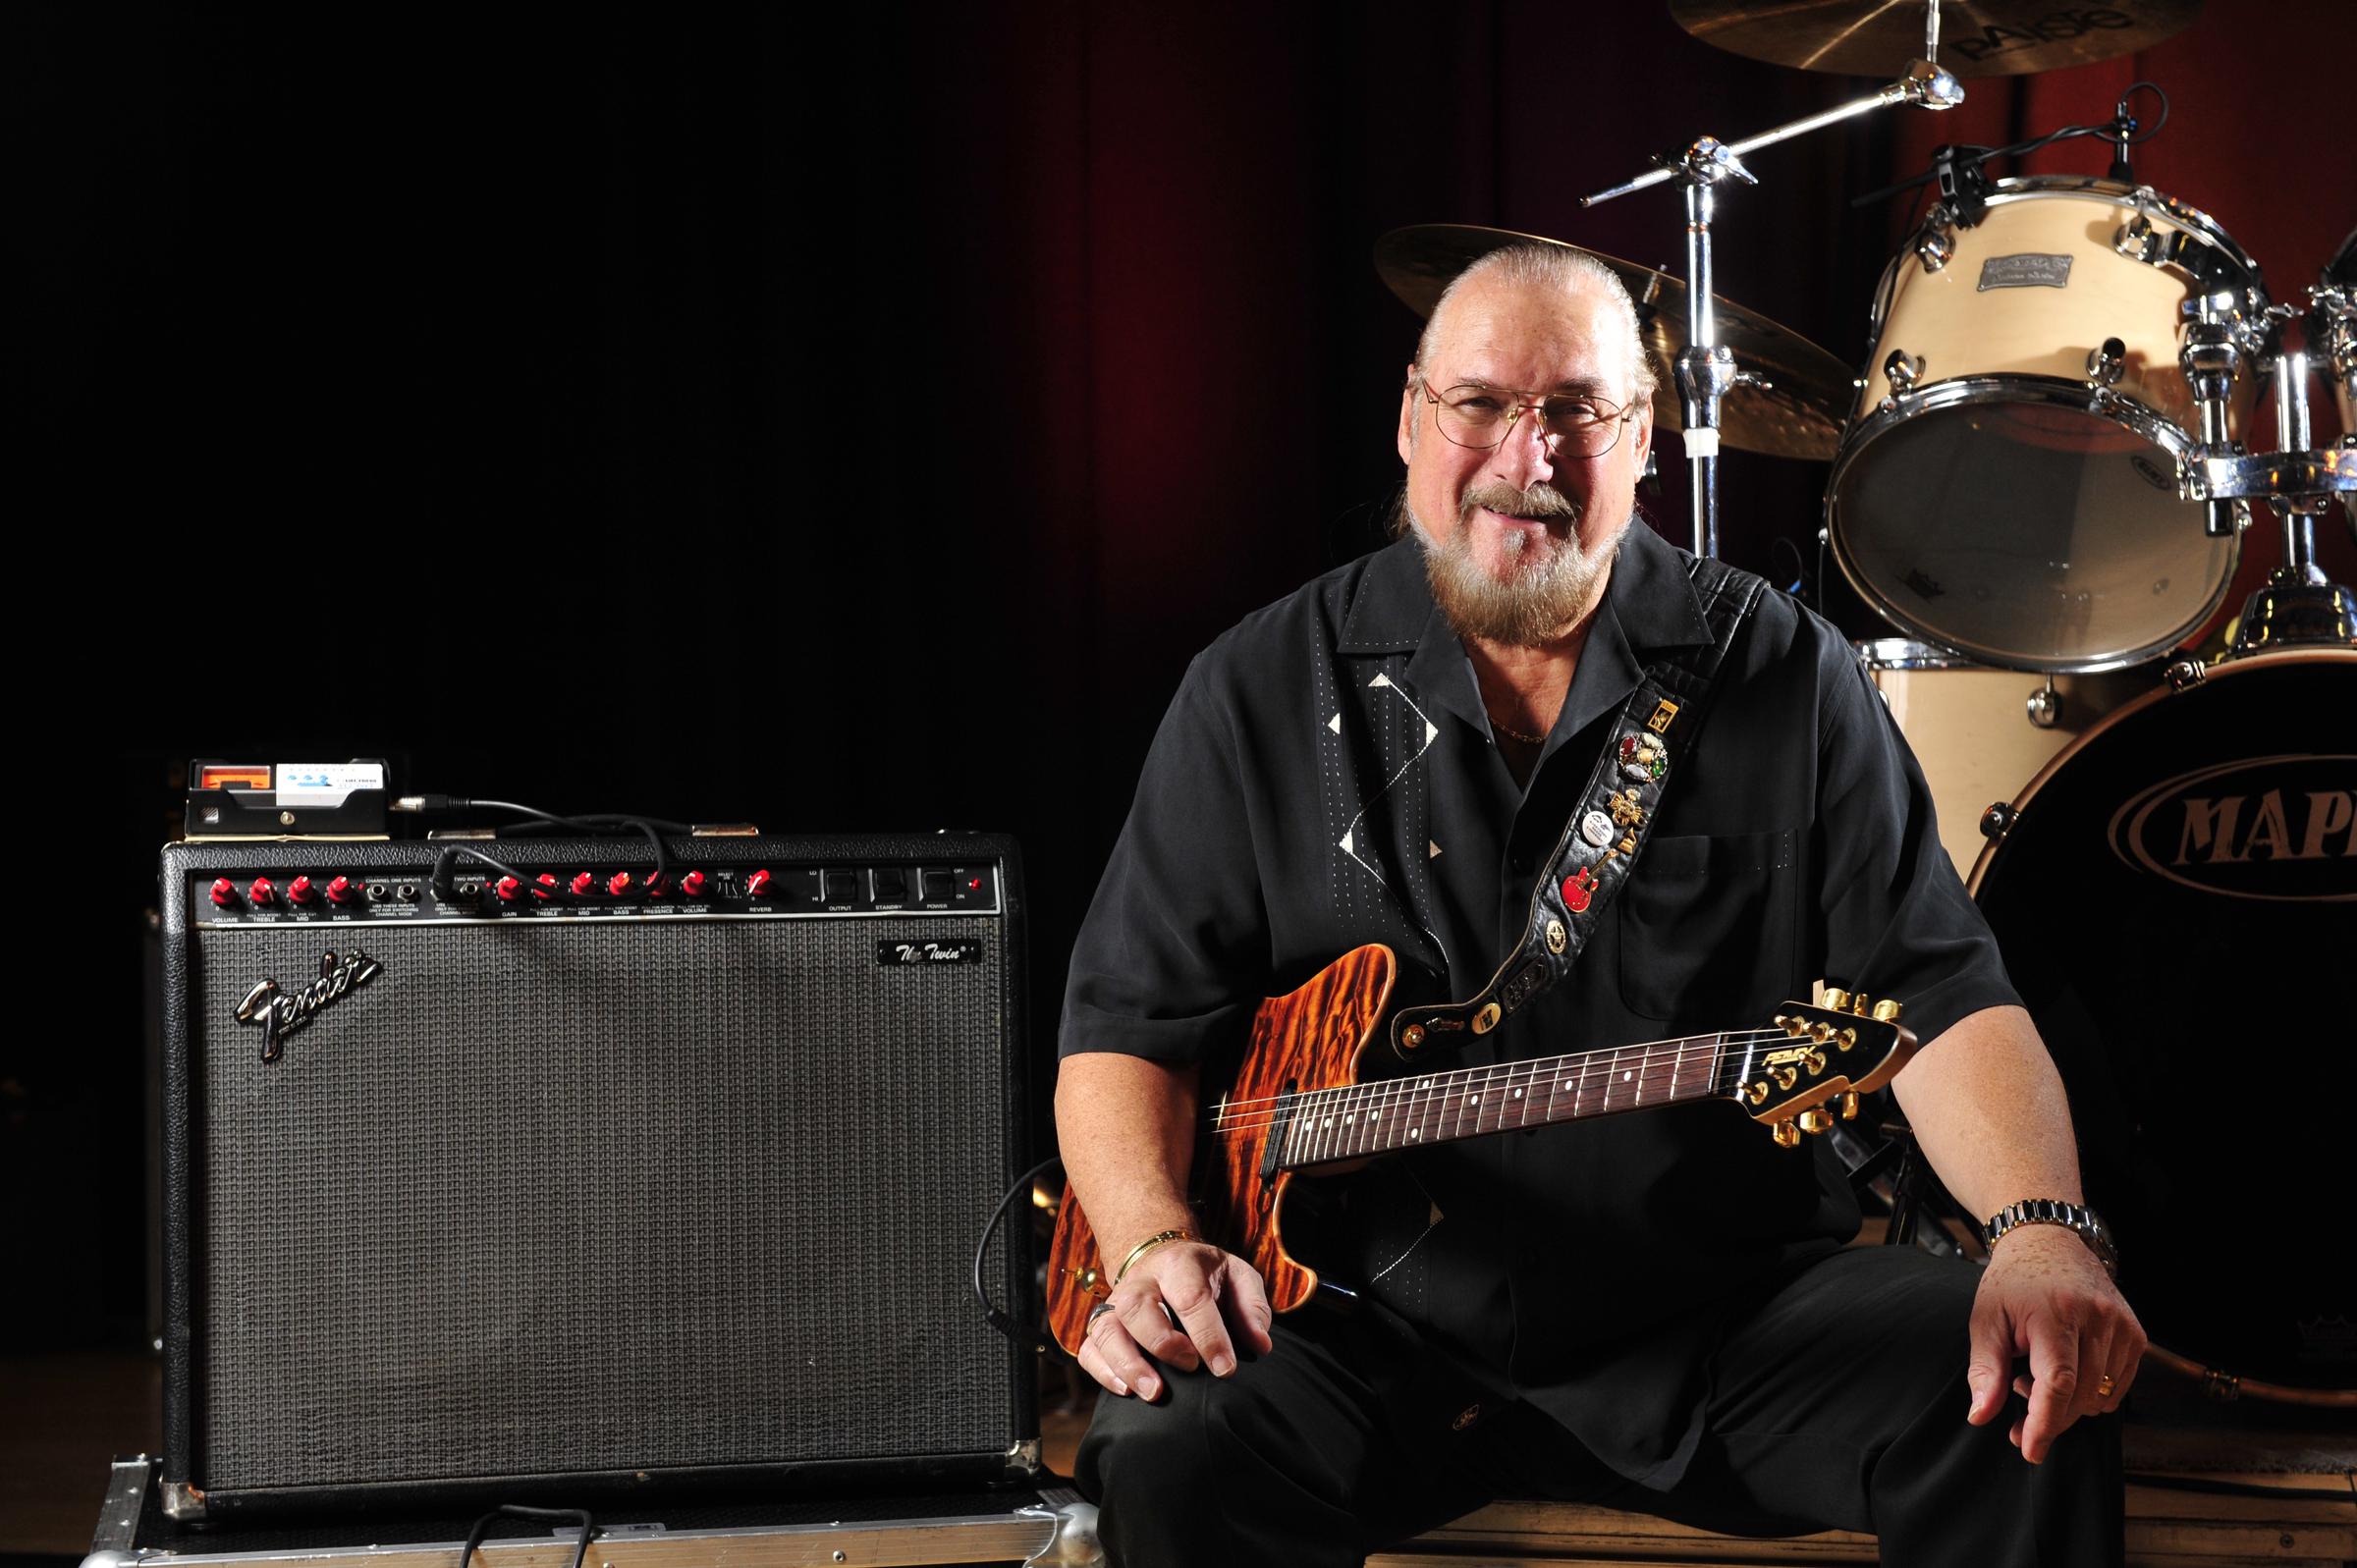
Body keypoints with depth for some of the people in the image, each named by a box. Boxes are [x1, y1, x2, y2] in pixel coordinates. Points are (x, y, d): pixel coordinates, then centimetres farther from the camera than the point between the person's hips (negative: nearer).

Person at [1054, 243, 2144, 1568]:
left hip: (1729, 1312, 0)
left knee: (2031, 1417, -23)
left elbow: (1942, 995, -3)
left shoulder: (1784, 678, 3)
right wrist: (1155, 1242, -17)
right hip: (1376, 1328, 0)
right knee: (1169, 1451, -29)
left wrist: (2042, 1234, -23)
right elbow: (1131, 1024, 4)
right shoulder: (1263, 694, 4)